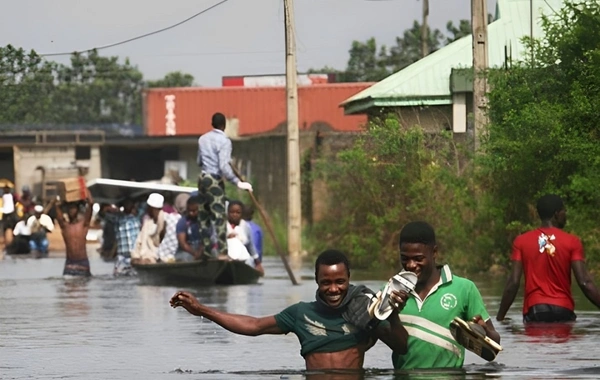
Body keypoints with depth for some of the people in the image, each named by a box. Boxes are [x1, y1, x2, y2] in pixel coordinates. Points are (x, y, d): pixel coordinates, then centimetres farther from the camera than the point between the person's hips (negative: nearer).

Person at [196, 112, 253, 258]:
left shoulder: (203, 139, 10)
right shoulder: (224, 141, -12)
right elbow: (224, 167, -22)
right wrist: (238, 182, -20)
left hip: (203, 178, 7)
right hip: (215, 181, -7)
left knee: (205, 216, 11)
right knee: (219, 217, -9)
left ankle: (206, 250, 14)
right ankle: (222, 253, -15)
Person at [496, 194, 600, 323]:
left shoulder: (521, 241, 3)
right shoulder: (572, 242, -1)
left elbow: (513, 282, -2)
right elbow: (585, 282, -8)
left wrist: (500, 316, 3)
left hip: (534, 310, 1)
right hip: (562, 310, -1)